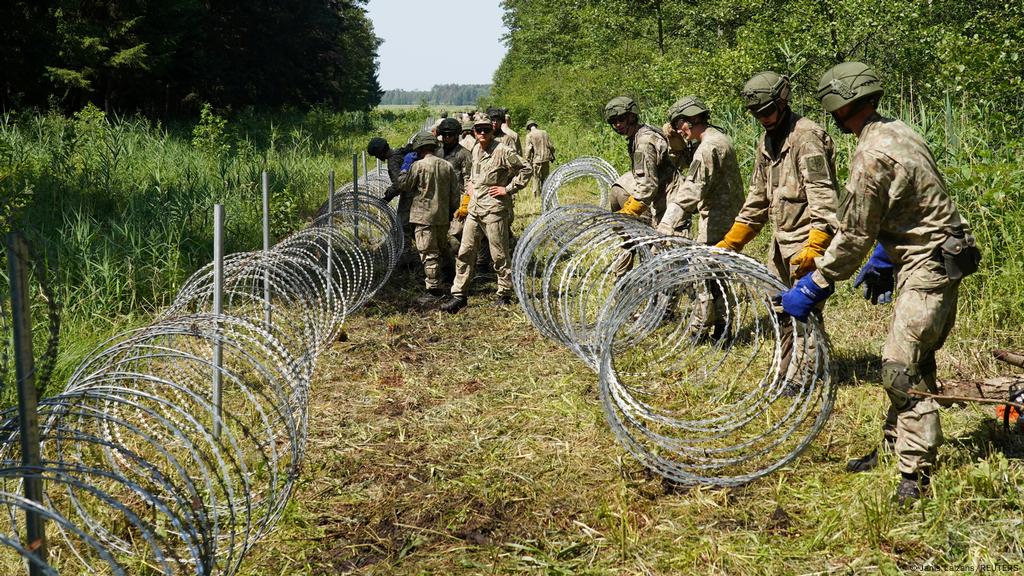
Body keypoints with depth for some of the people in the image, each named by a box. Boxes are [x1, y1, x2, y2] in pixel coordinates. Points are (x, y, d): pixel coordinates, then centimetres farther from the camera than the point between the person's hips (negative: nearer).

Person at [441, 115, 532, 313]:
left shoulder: (503, 151, -12)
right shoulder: (475, 150, 12)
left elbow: (525, 169, -12)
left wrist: (508, 189, -12)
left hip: (494, 210, -7)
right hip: (474, 209, 7)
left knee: (499, 255, 1)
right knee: (465, 252, 5)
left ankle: (505, 295, 14)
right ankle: (459, 295, 10)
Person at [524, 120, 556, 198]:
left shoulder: (529, 135, -5)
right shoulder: (544, 133, 7)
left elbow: (528, 150, -10)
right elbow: (551, 146, 7)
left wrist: (528, 161, -4)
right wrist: (552, 157, 18)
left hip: (536, 160, -4)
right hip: (546, 160, 4)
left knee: (536, 180, 3)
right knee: (546, 179, 12)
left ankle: (537, 197, 4)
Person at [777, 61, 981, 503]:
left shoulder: (872, 157, -21)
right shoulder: (897, 131, 10)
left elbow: (853, 236, -16)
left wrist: (812, 288, -8)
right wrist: (881, 262, 26)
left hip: (927, 266, -11)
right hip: (939, 259, 11)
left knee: (901, 369, -9)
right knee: (912, 362, 18)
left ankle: (916, 476, -5)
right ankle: (894, 449, 29)